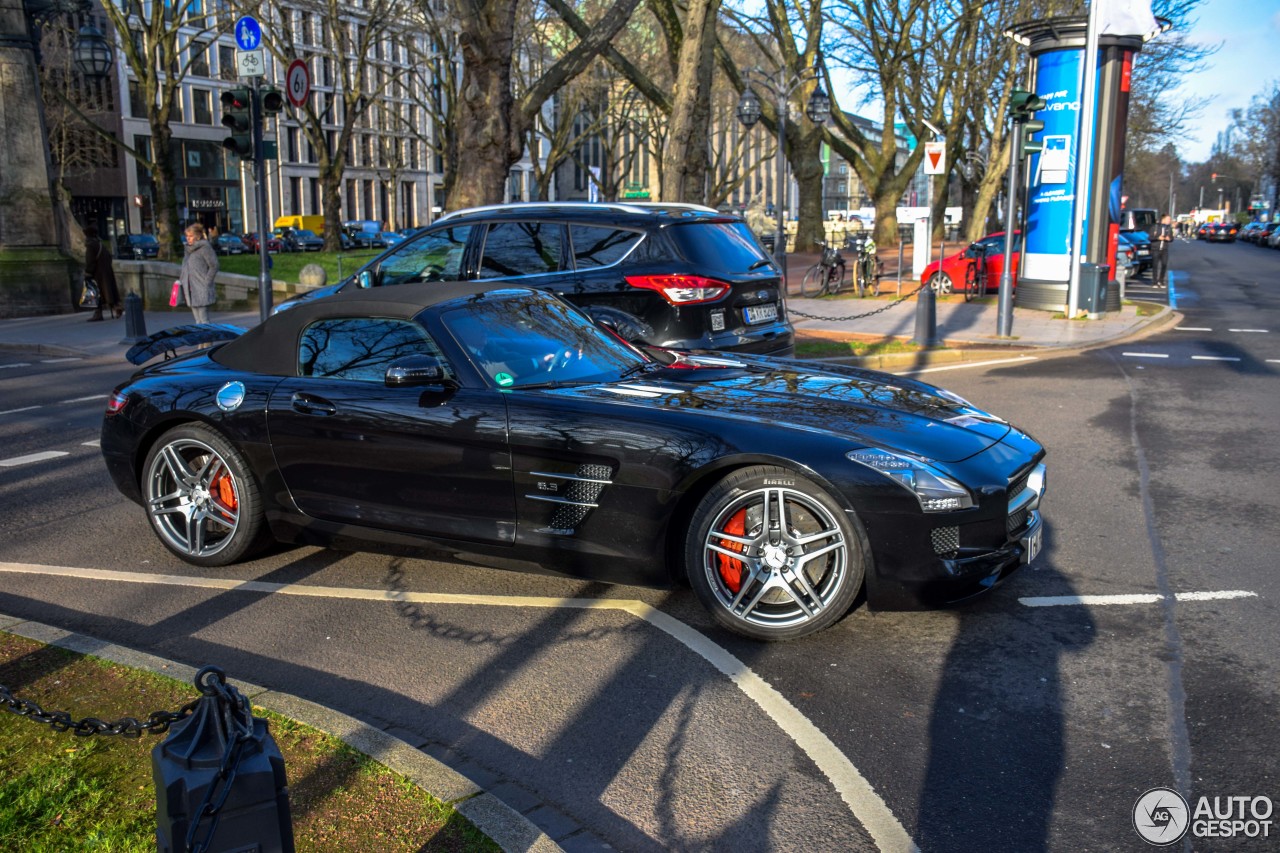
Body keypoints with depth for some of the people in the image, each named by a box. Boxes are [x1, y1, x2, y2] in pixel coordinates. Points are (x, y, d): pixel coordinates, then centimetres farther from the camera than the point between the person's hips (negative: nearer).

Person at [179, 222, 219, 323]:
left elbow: (214, 266, -12)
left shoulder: (204, 248, -8)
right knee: (198, 321, 11)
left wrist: (206, 282, -13)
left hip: (202, 291, -8)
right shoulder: (189, 249, 16)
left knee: (204, 320, -8)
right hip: (190, 290, 8)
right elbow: (185, 268, 22)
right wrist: (181, 279, 10)